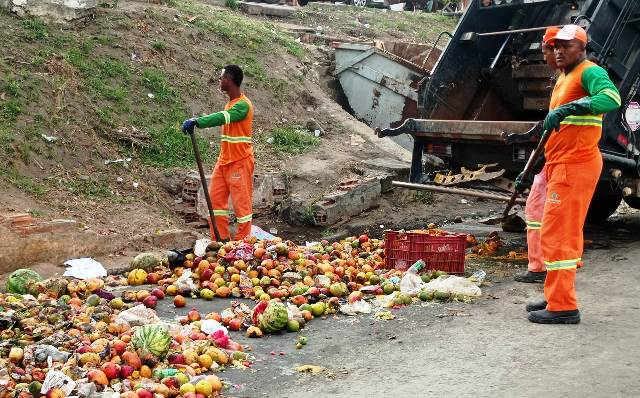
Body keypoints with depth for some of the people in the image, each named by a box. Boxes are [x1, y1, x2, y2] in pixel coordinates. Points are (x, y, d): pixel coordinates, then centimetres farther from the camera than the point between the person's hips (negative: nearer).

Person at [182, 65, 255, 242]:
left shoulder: (243, 105, -17)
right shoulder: (230, 103, 15)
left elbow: (222, 118, -32)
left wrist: (197, 122, -40)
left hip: (239, 163, -9)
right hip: (224, 160, 9)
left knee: (241, 203, -2)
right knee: (215, 199, 8)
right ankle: (221, 240, 15)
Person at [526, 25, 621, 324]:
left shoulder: (590, 72, -11)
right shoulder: (564, 78, 20)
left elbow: (611, 97, -32)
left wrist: (566, 109, -39)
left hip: (575, 165, -10)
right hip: (561, 164, 10)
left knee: (557, 235, -10)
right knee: (567, 234, 15)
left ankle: (563, 307, -5)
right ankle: (557, 297, 25)